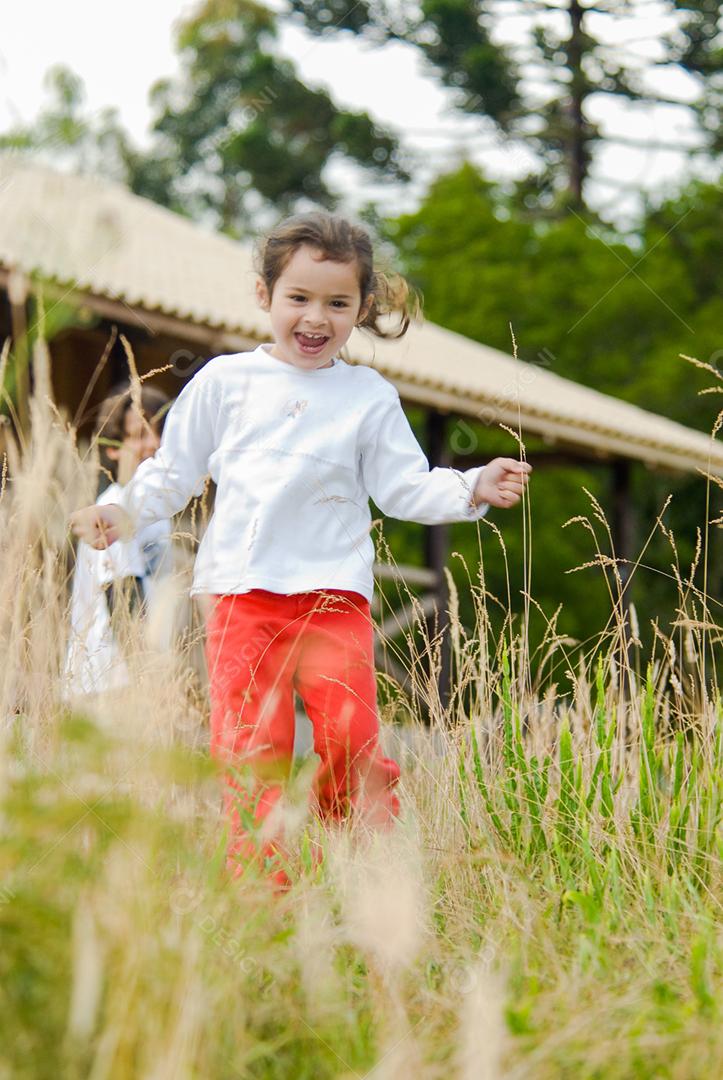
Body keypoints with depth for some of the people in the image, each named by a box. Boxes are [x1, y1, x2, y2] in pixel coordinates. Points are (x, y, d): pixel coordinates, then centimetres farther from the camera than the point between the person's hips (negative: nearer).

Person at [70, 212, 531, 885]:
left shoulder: (369, 397, 11)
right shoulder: (225, 381, 11)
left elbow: (403, 487, 9)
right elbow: (174, 470, 17)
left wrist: (472, 489, -5)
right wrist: (123, 513, 5)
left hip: (333, 592, 0)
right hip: (242, 592, 1)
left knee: (350, 736, -13)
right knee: (249, 749, -5)